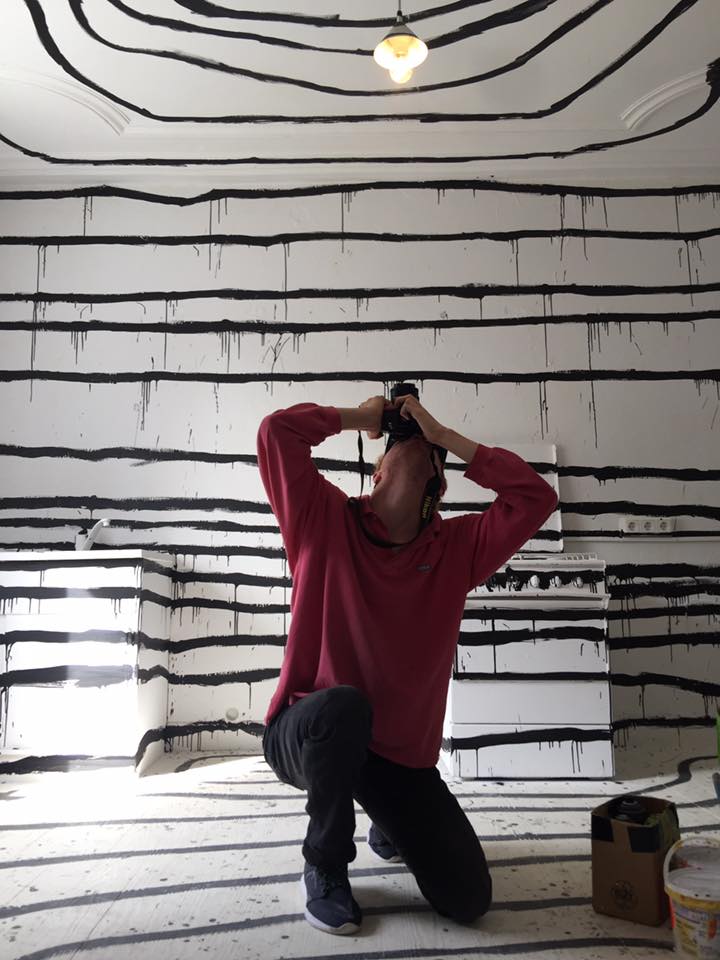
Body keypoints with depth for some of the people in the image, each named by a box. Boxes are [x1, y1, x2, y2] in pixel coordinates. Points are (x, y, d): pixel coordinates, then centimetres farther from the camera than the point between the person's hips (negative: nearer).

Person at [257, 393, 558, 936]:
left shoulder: (456, 547, -2)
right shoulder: (327, 522, -9)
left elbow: (536, 498, -12)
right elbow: (278, 430, -19)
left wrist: (443, 434, -11)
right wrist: (361, 417, -5)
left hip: (404, 754, 3)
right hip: (309, 733, -3)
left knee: (467, 900, 0)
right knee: (342, 707, -39)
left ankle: (388, 824, 34)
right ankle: (325, 868, -8)